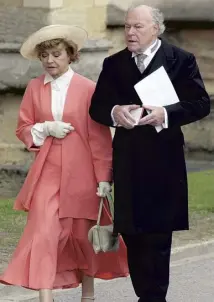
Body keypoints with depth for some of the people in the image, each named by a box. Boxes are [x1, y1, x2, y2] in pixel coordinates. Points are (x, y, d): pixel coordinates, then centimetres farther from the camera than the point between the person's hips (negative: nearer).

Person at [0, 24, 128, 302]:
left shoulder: (88, 89, -5)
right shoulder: (35, 88, 4)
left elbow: (100, 137, -4)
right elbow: (23, 129, 9)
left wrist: (104, 177, -6)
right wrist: (46, 128, -10)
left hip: (81, 175, -1)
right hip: (46, 173, 1)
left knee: (82, 233, 12)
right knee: (44, 233, -12)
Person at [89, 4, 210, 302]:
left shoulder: (181, 60, -2)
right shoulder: (114, 64, 9)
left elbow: (201, 103, -6)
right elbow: (97, 107, 7)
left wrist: (166, 114, -21)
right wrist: (115, 112, -15)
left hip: (163, 161, -4)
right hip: (127, 161, 4)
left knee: (157, 235, 0)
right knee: (132, 234, 7)